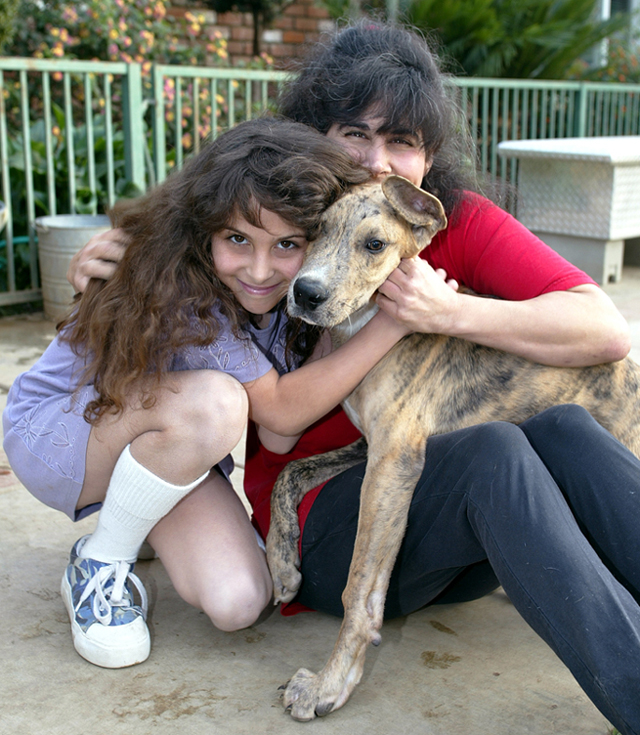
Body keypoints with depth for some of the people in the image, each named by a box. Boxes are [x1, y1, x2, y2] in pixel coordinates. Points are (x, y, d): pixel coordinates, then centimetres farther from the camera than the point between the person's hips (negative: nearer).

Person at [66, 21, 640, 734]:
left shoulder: (460, 221, -2)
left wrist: (452, 313, -26)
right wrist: (108, 269, -9)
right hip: (320, 531, -2)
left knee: (560, 423, -27)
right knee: (494, 449, -31)